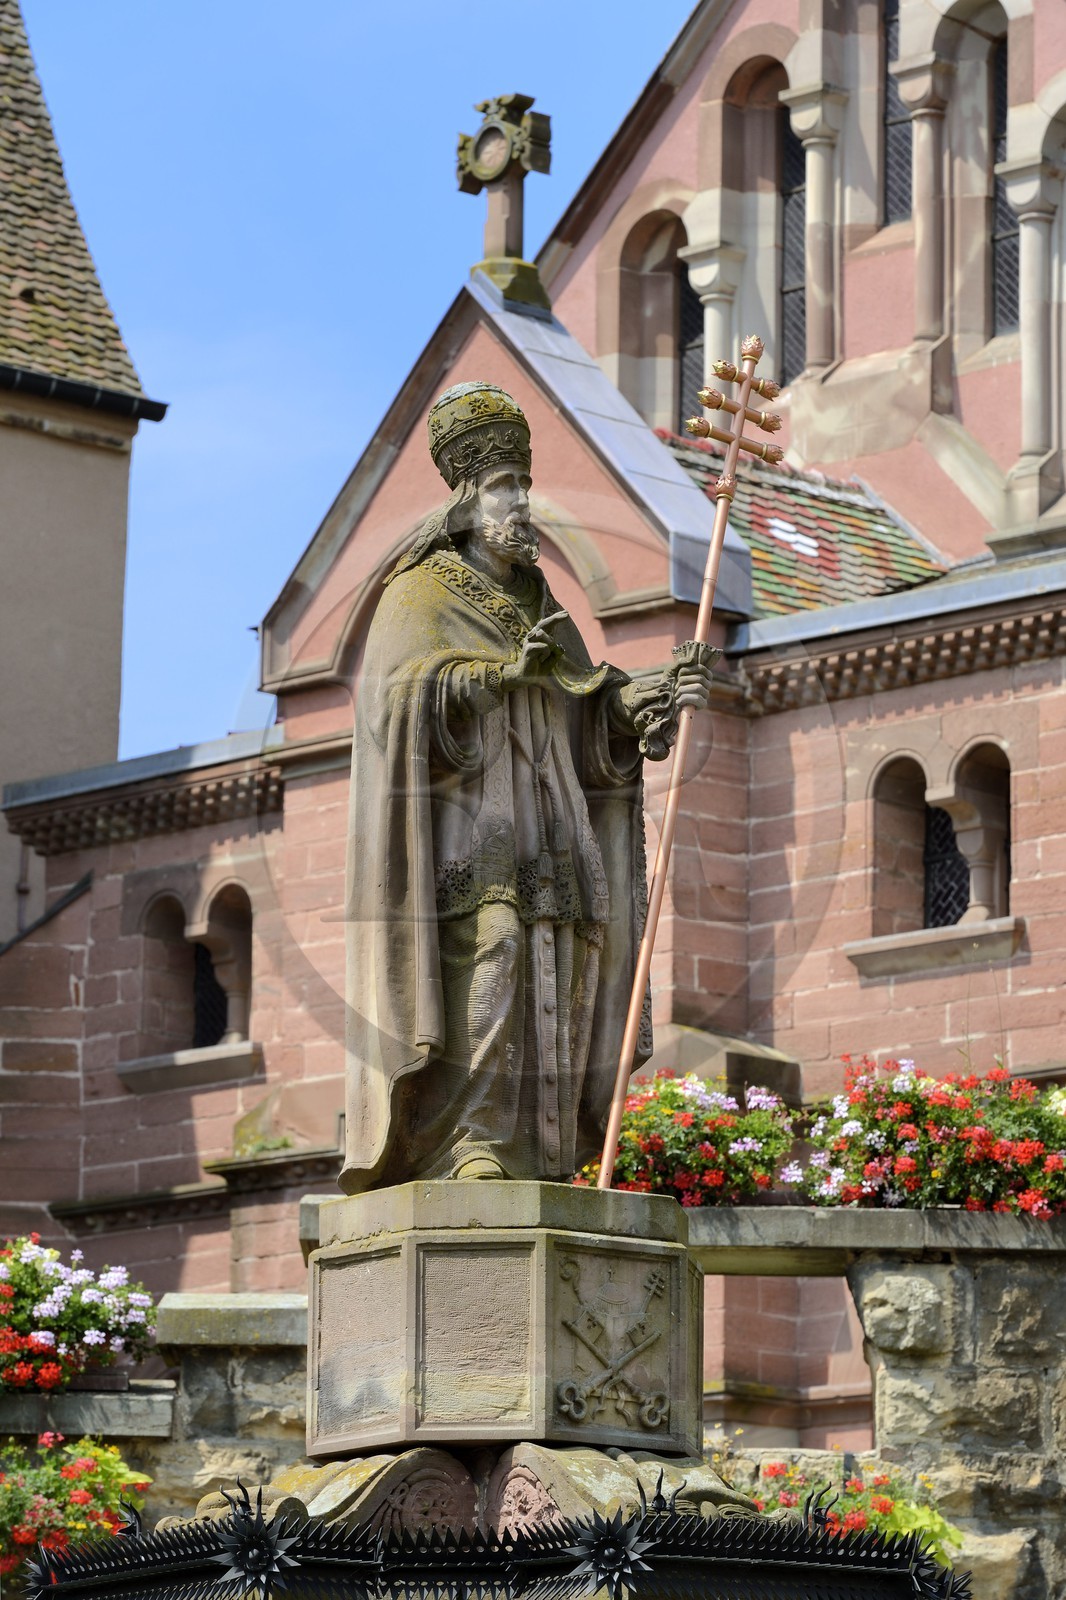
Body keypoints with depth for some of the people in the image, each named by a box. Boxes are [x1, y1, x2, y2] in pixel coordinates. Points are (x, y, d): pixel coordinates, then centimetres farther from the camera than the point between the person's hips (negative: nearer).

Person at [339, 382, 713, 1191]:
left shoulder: (535, 606, 22)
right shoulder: (422, 596, 3)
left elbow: (588, 716, 17)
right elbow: (405, 693, -15)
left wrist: (649, 697, -2)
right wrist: (505, 672, -28)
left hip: (537, 836, 7)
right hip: (462, 829, -7)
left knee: (541, 985, -3)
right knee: (481, 959, -21)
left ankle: (527, 1151, -6)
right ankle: (467, 1147, -26)